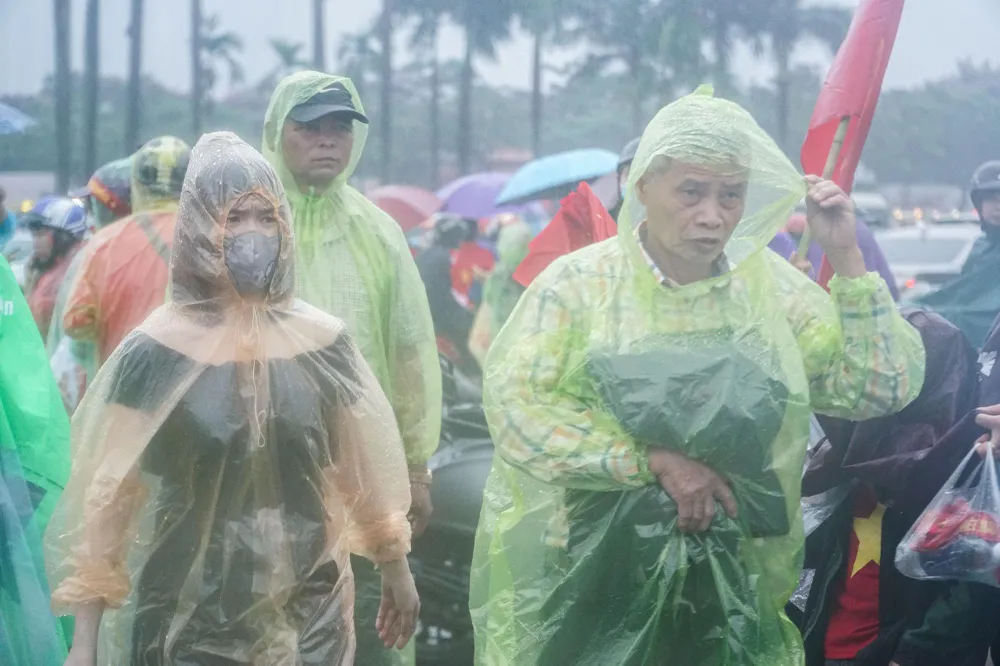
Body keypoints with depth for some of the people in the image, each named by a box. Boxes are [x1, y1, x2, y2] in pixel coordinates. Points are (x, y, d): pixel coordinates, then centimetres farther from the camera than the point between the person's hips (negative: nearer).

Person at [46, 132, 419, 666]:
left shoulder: (322, 343, 0)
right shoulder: (155, 351, -7)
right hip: (190, 623, -2)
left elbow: (362, 470, 12)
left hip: (309, 616, 2)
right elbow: (108, 494, -6)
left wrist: (396, 569, 19)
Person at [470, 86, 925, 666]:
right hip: (585, 574, -2)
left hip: (731, 584, 2)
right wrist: (656, 459, -19)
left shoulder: (773, 287, 3)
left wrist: (848, 260, -10)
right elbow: (513, 401, -15)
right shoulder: (580, 283, -4)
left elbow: (883, 390, 0)